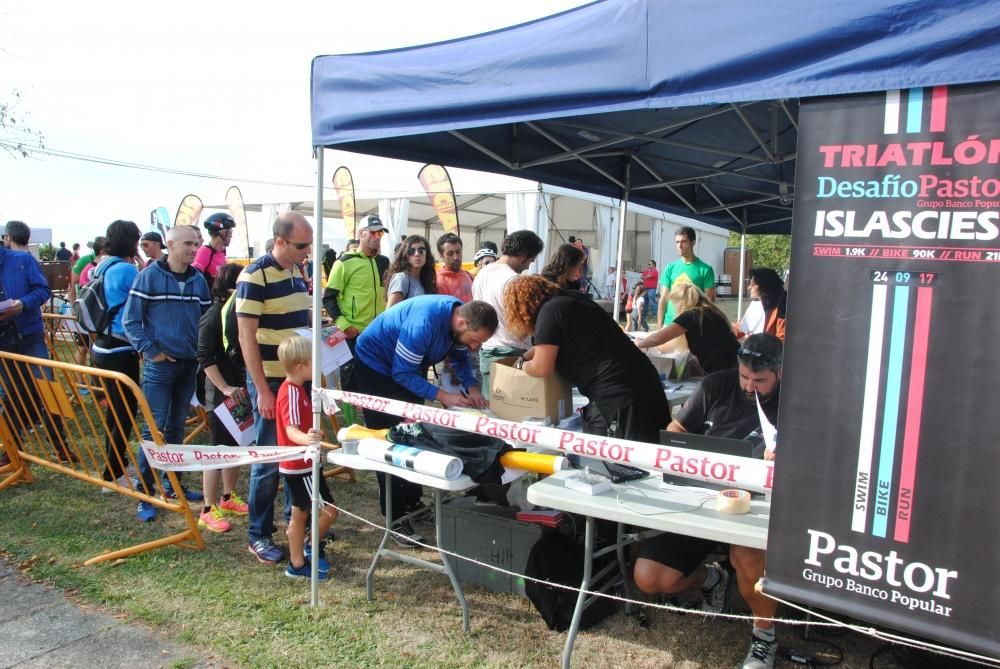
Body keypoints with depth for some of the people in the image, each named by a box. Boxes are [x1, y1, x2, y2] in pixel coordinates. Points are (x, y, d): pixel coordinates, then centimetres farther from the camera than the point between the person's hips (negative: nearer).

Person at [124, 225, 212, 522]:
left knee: (177, 427, 15)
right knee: (154, 429, -4)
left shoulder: (198, 279, 6)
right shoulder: (149, 276, -8)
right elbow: (130, 320, -6)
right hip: (160, 365, -5)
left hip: (190, 364, 5)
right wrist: (151, 350, -12)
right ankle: (146, 495, 5)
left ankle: (172, 484, 27)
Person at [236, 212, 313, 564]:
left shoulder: (298, 271, 8)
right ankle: (258, 535, 16)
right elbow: (247, 336, -16)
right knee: (269, 458, 1)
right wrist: (262, 390, -18)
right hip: (271, 381, -7)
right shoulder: (255, 276, -15)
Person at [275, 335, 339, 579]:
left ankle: (298, 563, 27)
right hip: (300, 466, -11)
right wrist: (306, 439, -56)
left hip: (296, 465, 11)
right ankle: (313, 549, 14)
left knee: (299, 514, 18)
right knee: (329, 511, -5)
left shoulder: (294, 388, 8)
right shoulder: (292, 393, -23)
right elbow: (291, 430, -37)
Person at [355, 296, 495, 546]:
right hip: (377, 363, -8)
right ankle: (395, 518, -1)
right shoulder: (424, 324, -39)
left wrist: (471, 386, -14)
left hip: (408, 367, 8)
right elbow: (402, 373, -31)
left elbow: (459, 355, 2)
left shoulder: (462, 314, -14)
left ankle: (413, 502, 24)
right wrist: (442, 396, -33)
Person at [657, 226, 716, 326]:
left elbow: (709, 301, -3)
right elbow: (663, 299, 8)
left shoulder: (705, 269, -3)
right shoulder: (671, 268, 7)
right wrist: (659, 326, 2)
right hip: (670, 323, 3)